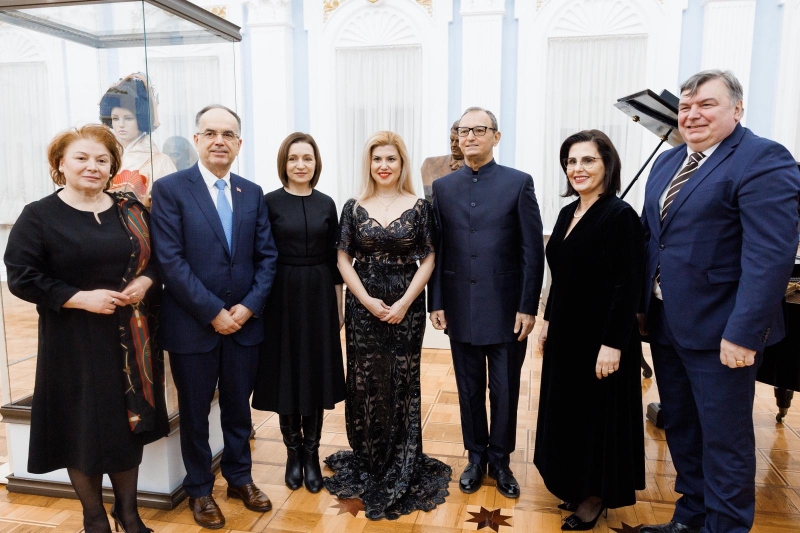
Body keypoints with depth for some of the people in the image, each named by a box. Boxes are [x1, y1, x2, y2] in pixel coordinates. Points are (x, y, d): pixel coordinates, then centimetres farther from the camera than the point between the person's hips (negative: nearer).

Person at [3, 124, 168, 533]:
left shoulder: (131, 212, 6)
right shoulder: (38, 216, -5)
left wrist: (145, 282, -9)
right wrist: (80, 298, -17)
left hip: (129, 338, 3)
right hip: (74, 343, -3)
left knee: (129, 422, 12)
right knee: (84, 427, 8)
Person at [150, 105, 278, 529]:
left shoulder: (252, 193, 6)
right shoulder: (169, 188, -7)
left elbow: (266, 256, 4)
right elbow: (171, 260, -14)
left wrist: (249, 306, -9)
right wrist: (213, 312, -15)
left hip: (244, 321, 4)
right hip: (192, 324, -3)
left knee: (238, 407, 17)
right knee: (195, 411, 13)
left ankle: (240, 478, 37)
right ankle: (199, 489, 33)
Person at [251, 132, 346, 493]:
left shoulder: (326, 204, 5)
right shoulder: (270, 203, -2)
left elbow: (333, 258, 7)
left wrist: (339, 304, 7)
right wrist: (260, 302, -6)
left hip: (319, 297, 2)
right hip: (282, 297, -2)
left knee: (317, 373, 7)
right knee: (286, 372, 6)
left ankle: (311, 453, 23)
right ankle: (293, 452, 24)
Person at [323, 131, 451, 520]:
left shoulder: (419, 207, 1)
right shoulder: (354, 208, 3)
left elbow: (428, 259, -1)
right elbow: (343, 259, 3)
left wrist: (404, 303, -11)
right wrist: (367, 300, -10)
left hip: (406, 309, -1)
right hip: (363, 308, 1)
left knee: (403, 385, 6)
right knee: (365, 385, 7)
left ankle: (403, 469, 23)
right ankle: (367, 463, 25)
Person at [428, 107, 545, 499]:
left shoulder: (519, 183, -2)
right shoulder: (443, 187, 6)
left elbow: (533, 250, -5)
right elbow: (436, 250, 4)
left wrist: (528, 306, -8)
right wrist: (436, 303, 0)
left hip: (506, 308, -2)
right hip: (461, 309, 2)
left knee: (505, 390, 11)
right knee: (469, 390, 14)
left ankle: (500, 460, 31)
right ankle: (476, 457, 32)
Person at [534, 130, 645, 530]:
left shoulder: (620, 215, -16)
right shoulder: (568, 213, 8)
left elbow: (628, 287, -19)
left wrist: (612, 344, -21)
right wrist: (548, 321, 14)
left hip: (599, 338, -8)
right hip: (566, 334, 8)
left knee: (598, 416, 8)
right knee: (567, 412, 18)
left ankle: (596, 497, 27)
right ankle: (576, 486, 36)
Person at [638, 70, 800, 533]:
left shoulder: (763, 161, -12)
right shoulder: (668, 161, 13)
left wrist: (743, 334, -24)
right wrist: (643, 304, 13)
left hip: (717, 329, -8)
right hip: (665, 322, 8)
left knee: (725, 439, 7)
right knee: (680, 427, 20)